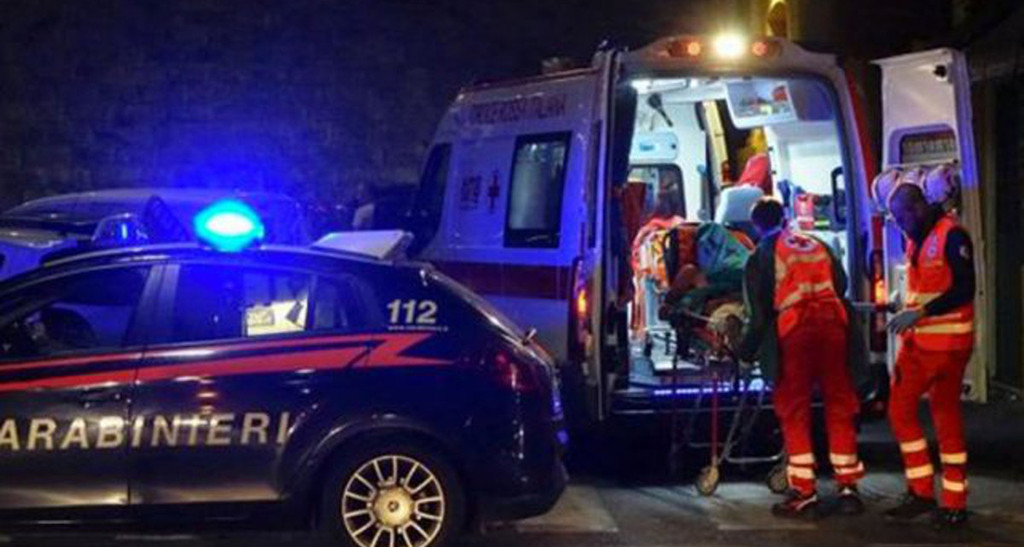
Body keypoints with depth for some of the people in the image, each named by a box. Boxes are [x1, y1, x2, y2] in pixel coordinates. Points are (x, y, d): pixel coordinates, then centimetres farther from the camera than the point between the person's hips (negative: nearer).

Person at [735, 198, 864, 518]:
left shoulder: (761, 257, 8)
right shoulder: (818, 246, 21)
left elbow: (760, 313, 3)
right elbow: (841, 285, 17)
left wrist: (744, 350, 12)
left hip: (794, 327, -4)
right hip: (833, 323, 4)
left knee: (794, 411, 4)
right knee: (840, 406, 11)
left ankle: (804, 494, 3)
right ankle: (848, 488, 13)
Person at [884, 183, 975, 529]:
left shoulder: (951, 236, -13)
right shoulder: (914, 240, 13)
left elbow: (964, 289, -19)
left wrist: (919, 313, -23)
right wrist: (903, 313, 10)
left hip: (947, 342, -8)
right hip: (916, 341, 8)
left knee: (946, 415, -3)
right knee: (900, 410, 6)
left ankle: (954, 503, 6)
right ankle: (921, 492, 15)